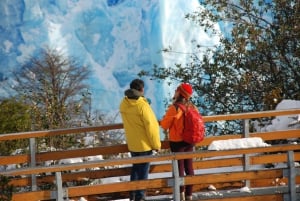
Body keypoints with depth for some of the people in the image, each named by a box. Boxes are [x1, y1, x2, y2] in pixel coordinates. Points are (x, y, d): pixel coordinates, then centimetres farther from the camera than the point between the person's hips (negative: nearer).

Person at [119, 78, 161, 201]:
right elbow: (150, 127, -19)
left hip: (132, 143, 7)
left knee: (135, 168, 20)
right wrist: (156, 144, -9)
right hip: (144, 144, -7)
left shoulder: (124, 104, -2)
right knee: (143, 171, 2)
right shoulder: (142, 106, -23)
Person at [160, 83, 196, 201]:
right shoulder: (192, 107, 0)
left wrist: (166, 117, 7)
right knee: (189, 168, 10)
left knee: (180, 168, 2)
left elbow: (164, 125, -10)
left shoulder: (174, 108, -18)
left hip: (177, 142, -5)